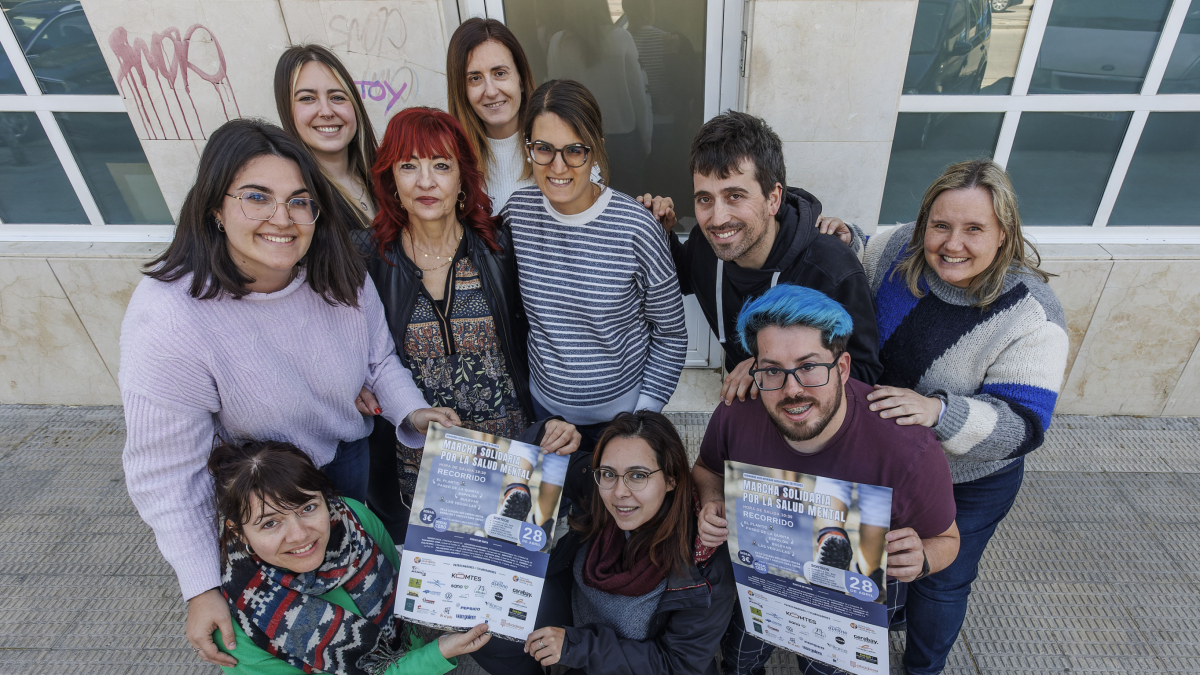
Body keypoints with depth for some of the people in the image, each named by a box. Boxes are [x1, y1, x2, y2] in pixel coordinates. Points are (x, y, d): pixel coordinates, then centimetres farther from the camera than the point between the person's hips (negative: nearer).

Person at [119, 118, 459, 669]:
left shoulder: (339, 273, -19)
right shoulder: (167, 319, -33)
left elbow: (379, 358, -2)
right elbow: (165, 474, -26)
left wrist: (412, 410, -21)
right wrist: (202, 590, -21)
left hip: (351, 456, 4)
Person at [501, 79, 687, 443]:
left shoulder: (636, 227, -22)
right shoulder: (517, 211, -11)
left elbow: (670, 335, -10)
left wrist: (643, 415, -11)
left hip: (620, 407, -3)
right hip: (544, 400, 3)